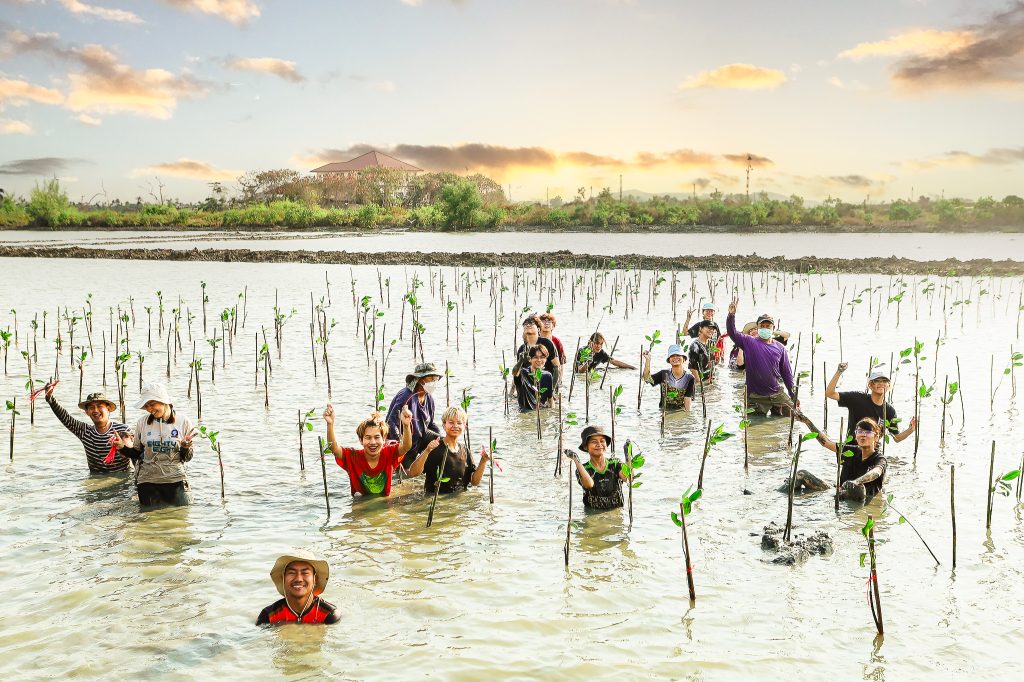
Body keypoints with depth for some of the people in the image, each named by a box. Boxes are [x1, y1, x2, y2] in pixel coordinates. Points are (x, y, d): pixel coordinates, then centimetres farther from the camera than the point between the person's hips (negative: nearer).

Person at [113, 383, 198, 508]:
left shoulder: (183, 422, -4)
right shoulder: (143, 422, 1)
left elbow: (187, 458, 1)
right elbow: (137, 454, 10)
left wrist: (186, 445, -19)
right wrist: (124, 447, -8)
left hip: (175, 479, -2)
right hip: (147, 481, 2)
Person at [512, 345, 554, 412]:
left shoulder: (548, 376, 6)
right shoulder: (523, 373, -5)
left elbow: (550, 398, 13)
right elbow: (514, 373, -30)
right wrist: (521, 361, -50)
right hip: (525, 413, -3)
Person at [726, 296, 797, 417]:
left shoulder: (780, 348, 5)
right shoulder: (749, 343, -1)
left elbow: (787, 374, 9)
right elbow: (732, 332, -14)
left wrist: (794, 397, 7)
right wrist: (731, 315, -30)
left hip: (777, 394, 2)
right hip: (755, 397, -2)